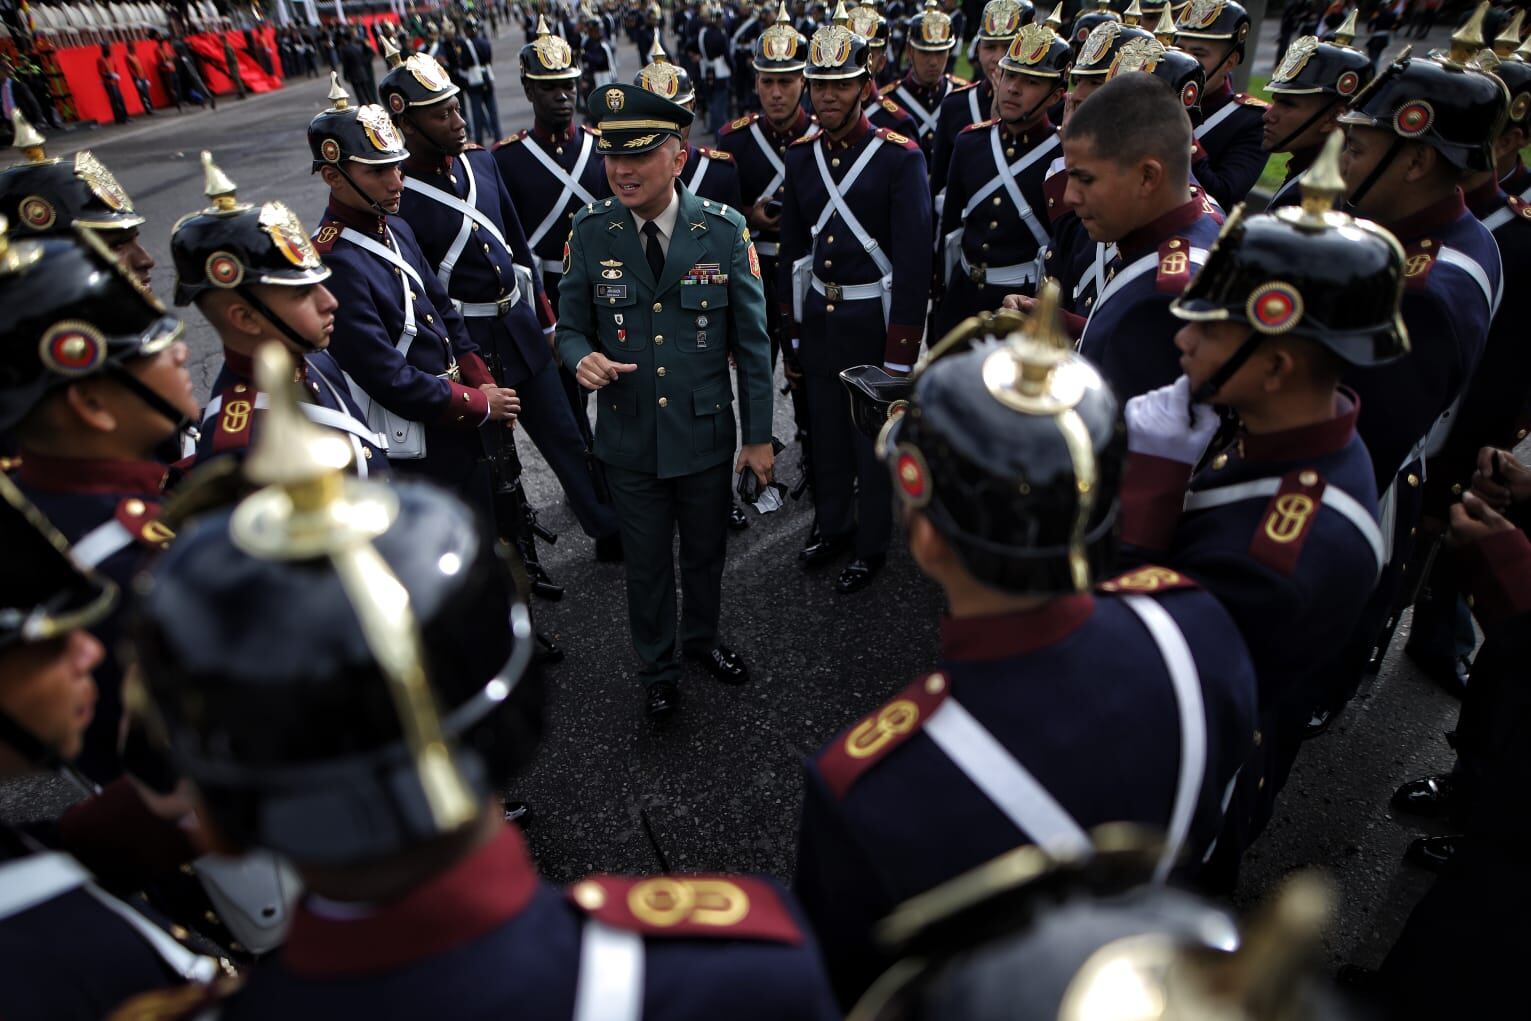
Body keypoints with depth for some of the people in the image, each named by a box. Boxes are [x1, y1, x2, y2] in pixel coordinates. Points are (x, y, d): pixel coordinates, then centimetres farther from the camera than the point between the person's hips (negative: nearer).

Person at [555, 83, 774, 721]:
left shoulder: (724, 231, -9)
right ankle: (657, 670, 40)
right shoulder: (590, 233, -7)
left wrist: (759, 436, -3)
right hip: (629, 441, 0)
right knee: (646, 566, 16)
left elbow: (751, 341, -4)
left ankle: (702, 638, 50)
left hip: (706, 435, 0)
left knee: (705, 553, 21)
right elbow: (570, 326, 3)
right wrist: (583, 358, -22)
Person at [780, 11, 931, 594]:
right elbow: (793, 244, 12)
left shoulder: (901, 157, -10)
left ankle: (871, 546, 25)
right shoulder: (800, 155, 5)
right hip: (818, 318, 5)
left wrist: (903, 341, -16)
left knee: (874, 436, 8)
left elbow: (914, 255, -13)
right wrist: (789, 322, 11)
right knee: (826, 432, 16)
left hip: (874, 319, -5)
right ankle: (832, 527, 36)